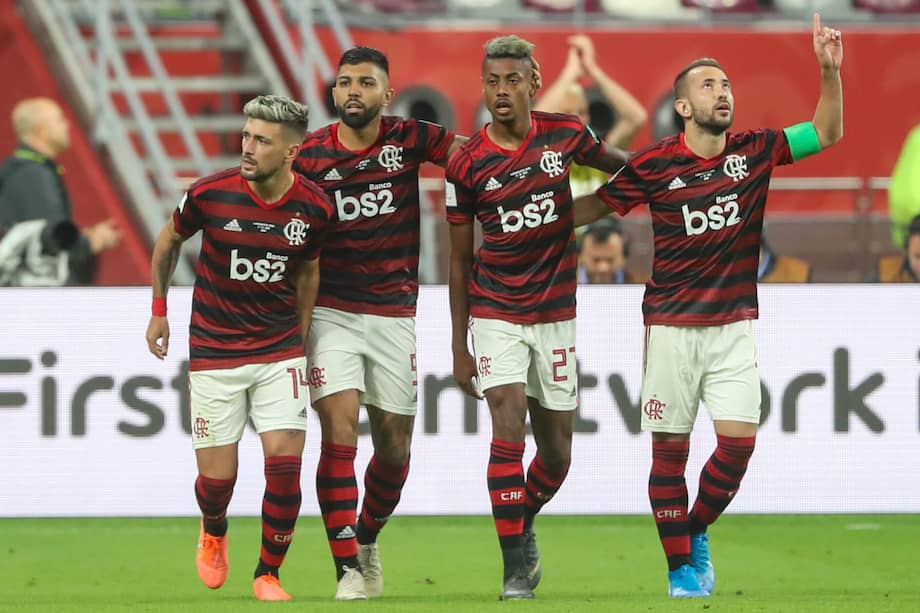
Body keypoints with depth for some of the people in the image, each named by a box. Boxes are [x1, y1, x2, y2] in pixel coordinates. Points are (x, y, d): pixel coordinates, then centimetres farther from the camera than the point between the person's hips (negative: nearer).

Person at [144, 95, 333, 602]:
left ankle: (268, 575, 7)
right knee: (217, 477, -1)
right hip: (213, 351, -1)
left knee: (284, 461, -12)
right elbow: (168, 242, 7)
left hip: (279, 350, 1)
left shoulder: (313, 207, -8)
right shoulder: (209, 194, -14)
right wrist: (159, 310, 12)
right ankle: (214, 532, 36)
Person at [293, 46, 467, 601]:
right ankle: (349, 570, -15)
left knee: (395, 446, 8)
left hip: (395, 314, 2)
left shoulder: (408, 139, 0)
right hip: (331, 312, -2)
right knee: (340, 432, -16)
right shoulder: (310, 155, -2)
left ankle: (367, 540, 36)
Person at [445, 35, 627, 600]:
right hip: (495, 313, -2)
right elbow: (459, 260, 1)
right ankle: (516, 566, -13)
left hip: (556, 313, 2)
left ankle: (523, 525, 37)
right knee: (509, 426, -18)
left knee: (557, 451, 8)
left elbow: (614, 163, 21)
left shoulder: (564, 134, -3)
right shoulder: (467, 165, -7)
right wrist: (458, 346, 0)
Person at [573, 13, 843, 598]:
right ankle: (680, 568, 11)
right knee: (670, 447, 0)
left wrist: (831, 71, -9)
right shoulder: (656, 165, -6)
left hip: (734, 324, 2)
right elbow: (593, 206, 5)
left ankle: (696, 534, 20)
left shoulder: (754, 151, 2)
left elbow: (826, 133, 5)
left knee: (739, 440, -6)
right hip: (672, 325, -2)